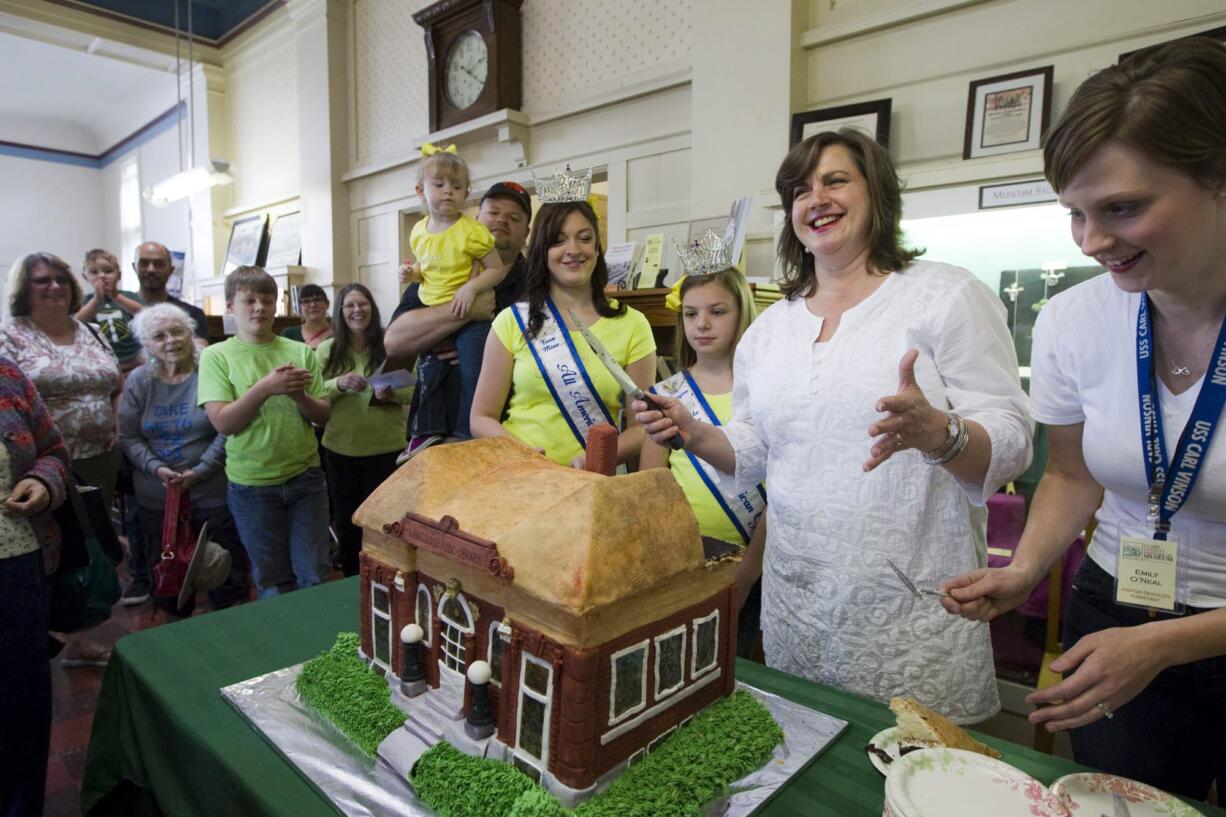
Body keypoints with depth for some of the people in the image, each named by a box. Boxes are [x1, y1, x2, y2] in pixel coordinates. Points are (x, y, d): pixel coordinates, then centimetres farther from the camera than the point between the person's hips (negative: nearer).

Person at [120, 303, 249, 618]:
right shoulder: (138, 380, 3)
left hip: (212, 491, -3)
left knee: (227, 569, 8)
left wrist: (199, 472, -17)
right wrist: (157, 468, -13)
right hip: (156, 496, 4)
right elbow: (128, 437, 2)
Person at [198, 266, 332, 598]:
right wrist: (265, 387, -23)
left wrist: (300, 396, -17)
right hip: (251, 486, -1)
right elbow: (223, 423, -11)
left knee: (314, 577, 8)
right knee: (273, 584, 13)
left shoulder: (300, 352, 2)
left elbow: (323, 415, 3)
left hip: (306, 477, 1)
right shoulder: (216, 356, -2)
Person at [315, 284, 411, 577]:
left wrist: (391, 393, -24)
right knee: (346, 522, 16)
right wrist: (339, 384, -21)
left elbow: (413, 390, -3)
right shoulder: (326, 349, 2)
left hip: (386, 449, -2)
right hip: (340, 450, 2)